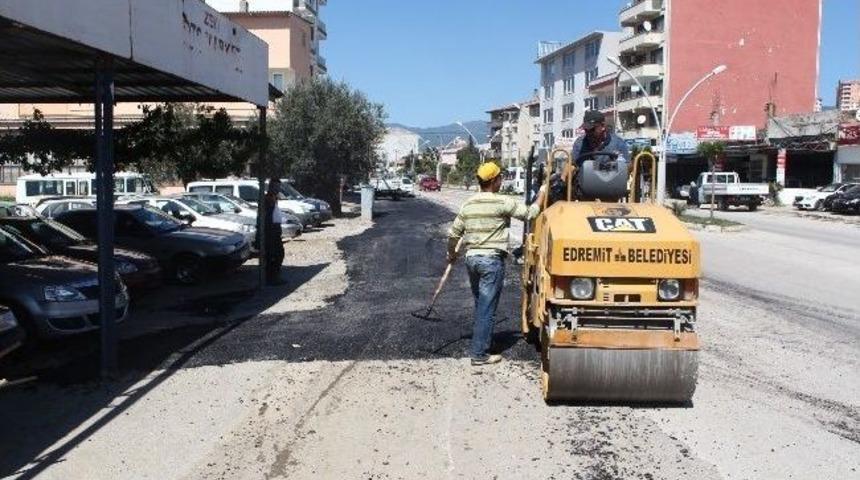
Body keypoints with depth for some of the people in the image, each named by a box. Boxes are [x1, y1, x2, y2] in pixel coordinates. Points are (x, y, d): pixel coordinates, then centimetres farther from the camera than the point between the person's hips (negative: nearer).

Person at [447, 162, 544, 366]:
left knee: (480, 306, 21)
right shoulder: (502, 202, -12)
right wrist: (541, 195, 11)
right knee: (487, 309, -1)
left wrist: (452, 254, 25)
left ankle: (479, 343, 32)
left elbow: (453, 233, 9)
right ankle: (479, 354, 2)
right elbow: (529, 213, -5)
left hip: (471, 258, 7)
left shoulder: (468, 204, 6)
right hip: (492, 260, -7)